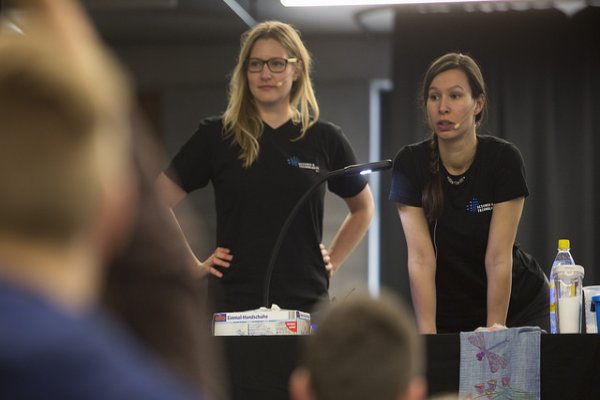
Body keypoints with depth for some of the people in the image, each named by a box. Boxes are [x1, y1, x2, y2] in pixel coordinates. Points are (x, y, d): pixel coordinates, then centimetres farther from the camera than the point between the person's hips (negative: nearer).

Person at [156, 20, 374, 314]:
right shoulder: (215, 135, 2)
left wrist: (333, 260, 11)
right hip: (234, 299, -1)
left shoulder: (325, 139, 6)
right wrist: (192, 265, -1)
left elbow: (363, 208, 22)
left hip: (306, 300, 1)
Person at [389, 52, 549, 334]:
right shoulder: (410, 163, -14)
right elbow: (421, 259, -18)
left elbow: (498, 258, -19)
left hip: (518, 307, -1)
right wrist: (427, 335, -23)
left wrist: (493, 332, -22)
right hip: (448, 315, 1)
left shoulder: (504, 159, -17)